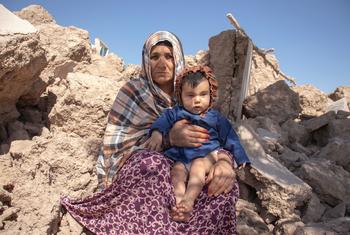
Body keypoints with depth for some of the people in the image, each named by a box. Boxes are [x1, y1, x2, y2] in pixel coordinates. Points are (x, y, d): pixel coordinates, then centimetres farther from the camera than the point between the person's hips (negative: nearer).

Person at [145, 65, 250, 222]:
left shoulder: (215, 118, 11)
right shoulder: (176, 113, 10)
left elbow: (230, 138, 14)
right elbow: (164, 120, -6)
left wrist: (241, 159, 12)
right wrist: (157, 135, -28)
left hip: (207, 155, -1)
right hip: (180, 158, 2)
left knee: (198, 165, -31)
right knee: (177, 171, -26)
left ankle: (189, 200, -42)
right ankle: (179, 203, -42)